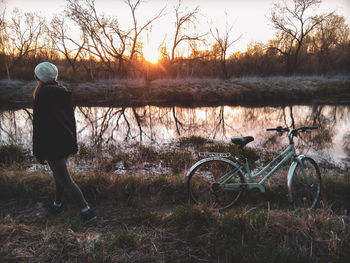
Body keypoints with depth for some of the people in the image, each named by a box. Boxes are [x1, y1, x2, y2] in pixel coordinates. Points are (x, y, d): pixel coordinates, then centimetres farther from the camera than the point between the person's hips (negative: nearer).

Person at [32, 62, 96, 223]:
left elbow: (39, 124, -19)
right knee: (58, 172, 25)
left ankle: (86, 211, 5)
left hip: (52, 144, -8)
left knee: (65, 180, 2)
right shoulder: (63, 91, 4)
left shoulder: (42, 94, -18)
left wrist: (38, 152, -12)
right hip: (66, 141, 8)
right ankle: (57, 204, 40)